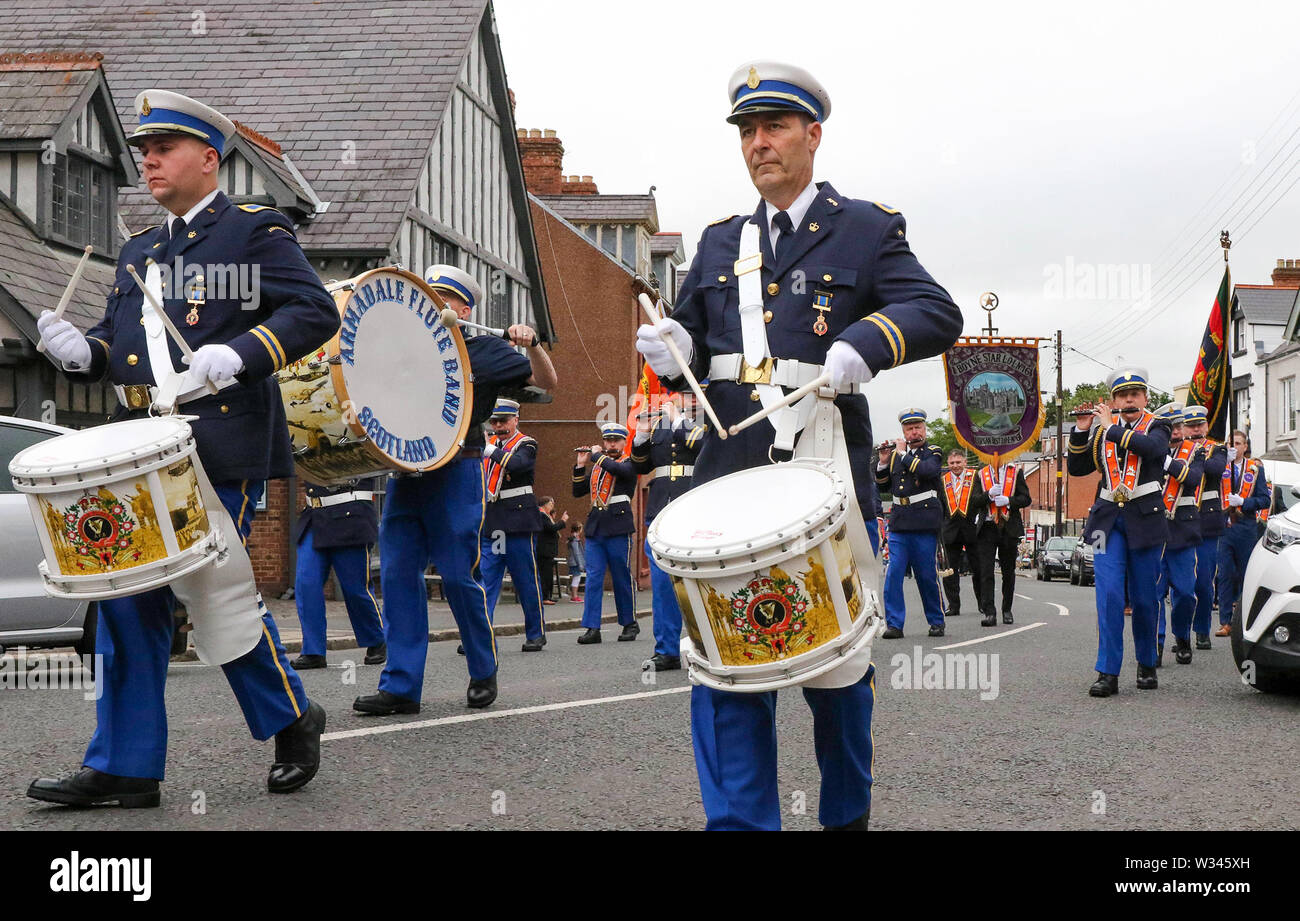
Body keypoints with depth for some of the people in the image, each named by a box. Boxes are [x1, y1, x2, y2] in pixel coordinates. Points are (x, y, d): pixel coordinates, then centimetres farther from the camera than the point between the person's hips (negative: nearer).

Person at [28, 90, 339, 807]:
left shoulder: (255, 230, 1)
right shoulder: (137, 253, 23)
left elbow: (315, 312, -8)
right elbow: (115, 345, 24)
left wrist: (236, 355, -21)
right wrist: (78, 350, 0)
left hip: (220, 451, -7)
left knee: (216, 589, -6)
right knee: (126, 601, 3)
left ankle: (292, 721, 17)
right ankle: (124, 769, 10)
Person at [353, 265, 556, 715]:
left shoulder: (483, 350, 5)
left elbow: (546, 382, 0)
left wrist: (532, 344, -18)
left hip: (456, 472, -5)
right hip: (405, 471, 5)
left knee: (458, 575, -4)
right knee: (397, 573, -2)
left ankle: (484, 673, 15)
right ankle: (401, 686, 2)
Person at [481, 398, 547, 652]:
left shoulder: (526, 444, -1)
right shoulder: (488, 443, 15)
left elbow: (517, 464, -22)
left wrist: (491, 451, -26)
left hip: (518, 523, -4)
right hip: (489, 525, 5)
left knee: (526, 581, 3)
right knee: (484, 580, -2)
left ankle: (536, 634, 15)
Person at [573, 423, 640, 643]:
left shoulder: (629, 463, 3)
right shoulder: (596, 466, 19)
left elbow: (620, 470, -21)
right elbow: (578, 492, 17)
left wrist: (597, 455, -7)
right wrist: (581, 465, 7)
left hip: (618, 527, -5)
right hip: (595, 528, 5)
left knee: (622, 578, 2)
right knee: (593, 578, -3)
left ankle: (630, 624, 14)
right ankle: (592, 628, -4)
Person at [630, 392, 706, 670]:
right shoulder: (659, 423, 16)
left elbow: (705, 446, -17)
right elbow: (641, 465, 17)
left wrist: (678, 419, -13)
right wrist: (642, 434, 2)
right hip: (662, 511, 5)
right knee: (662, 581, 4)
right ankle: (667, 650, 11)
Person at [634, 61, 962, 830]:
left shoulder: (866, 231, 4)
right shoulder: (720, 244, 17)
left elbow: (938, 315, -6)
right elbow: (693, 350, 22)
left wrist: (864, 344, -24)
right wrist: (671, 351, -2)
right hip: (731, 472, 3)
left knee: (835, 657, 8)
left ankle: (848, 812, 30)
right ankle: (741, 820, 2)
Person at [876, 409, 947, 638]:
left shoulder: (933, 453, 3)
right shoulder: (895, 453, 15)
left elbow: (927, 470, -19)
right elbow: (883, 487, 16)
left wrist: (903, 455, -11)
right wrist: (883, 462, 2)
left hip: (924, 523, -3)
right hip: (899, 522, 4)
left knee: (927, 575, 1)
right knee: (894, 573, -5)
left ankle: (937, 622, 15)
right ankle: (894, 624, -3)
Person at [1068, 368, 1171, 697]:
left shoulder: (1156, 427, 4)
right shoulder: (1102, 429, 12)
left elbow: (1154, 448, -20)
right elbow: (1076, 469, 10)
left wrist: (1112, 429, -17)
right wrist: (1081, 430, -3)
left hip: (1144, 519, -1)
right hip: (1108, 519, 1)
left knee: (1144, 598, 6)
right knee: (1109, 594, -11)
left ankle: (1146, 666, 24)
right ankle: (1108, 673, -11)